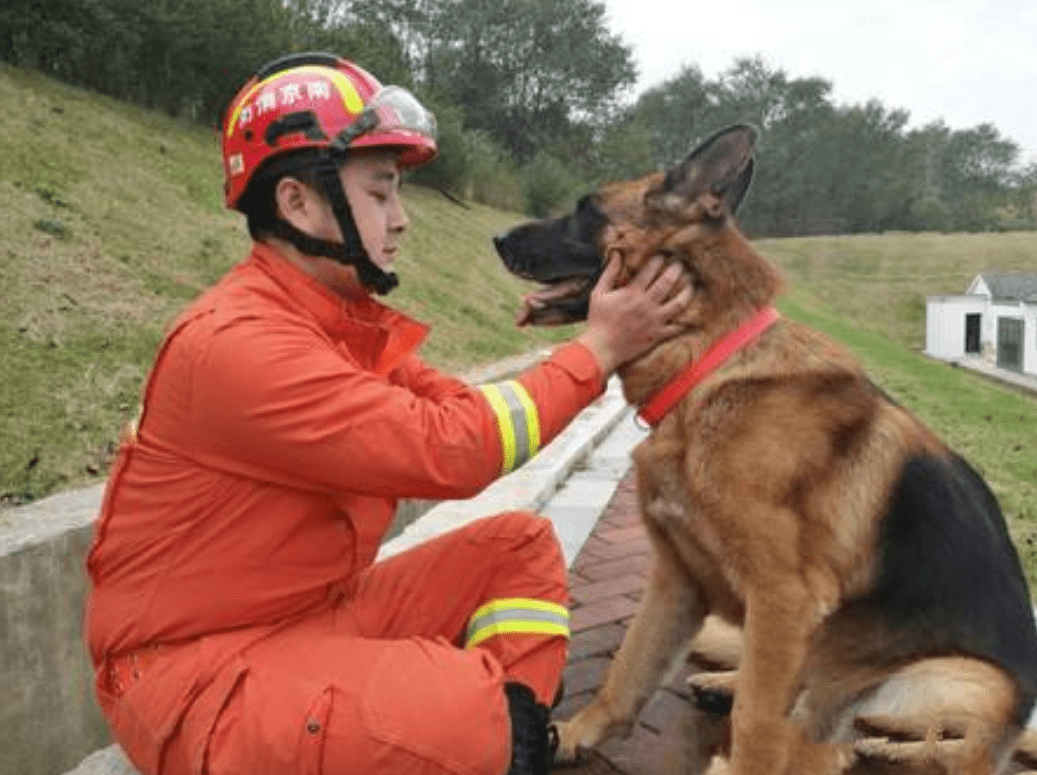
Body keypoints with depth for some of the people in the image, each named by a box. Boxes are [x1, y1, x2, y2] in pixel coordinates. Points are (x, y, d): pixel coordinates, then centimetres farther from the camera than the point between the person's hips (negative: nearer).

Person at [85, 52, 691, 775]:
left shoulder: (348, 321, 5)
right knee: (460, 707, -33)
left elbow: (464, 413, 3)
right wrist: (596, 349, -18)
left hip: (321, 609, 9)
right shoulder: (235, 341, -25)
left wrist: (595, 350, -5)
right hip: (198, 666, -9)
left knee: (520, 546, 5)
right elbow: (449, 450, -28)